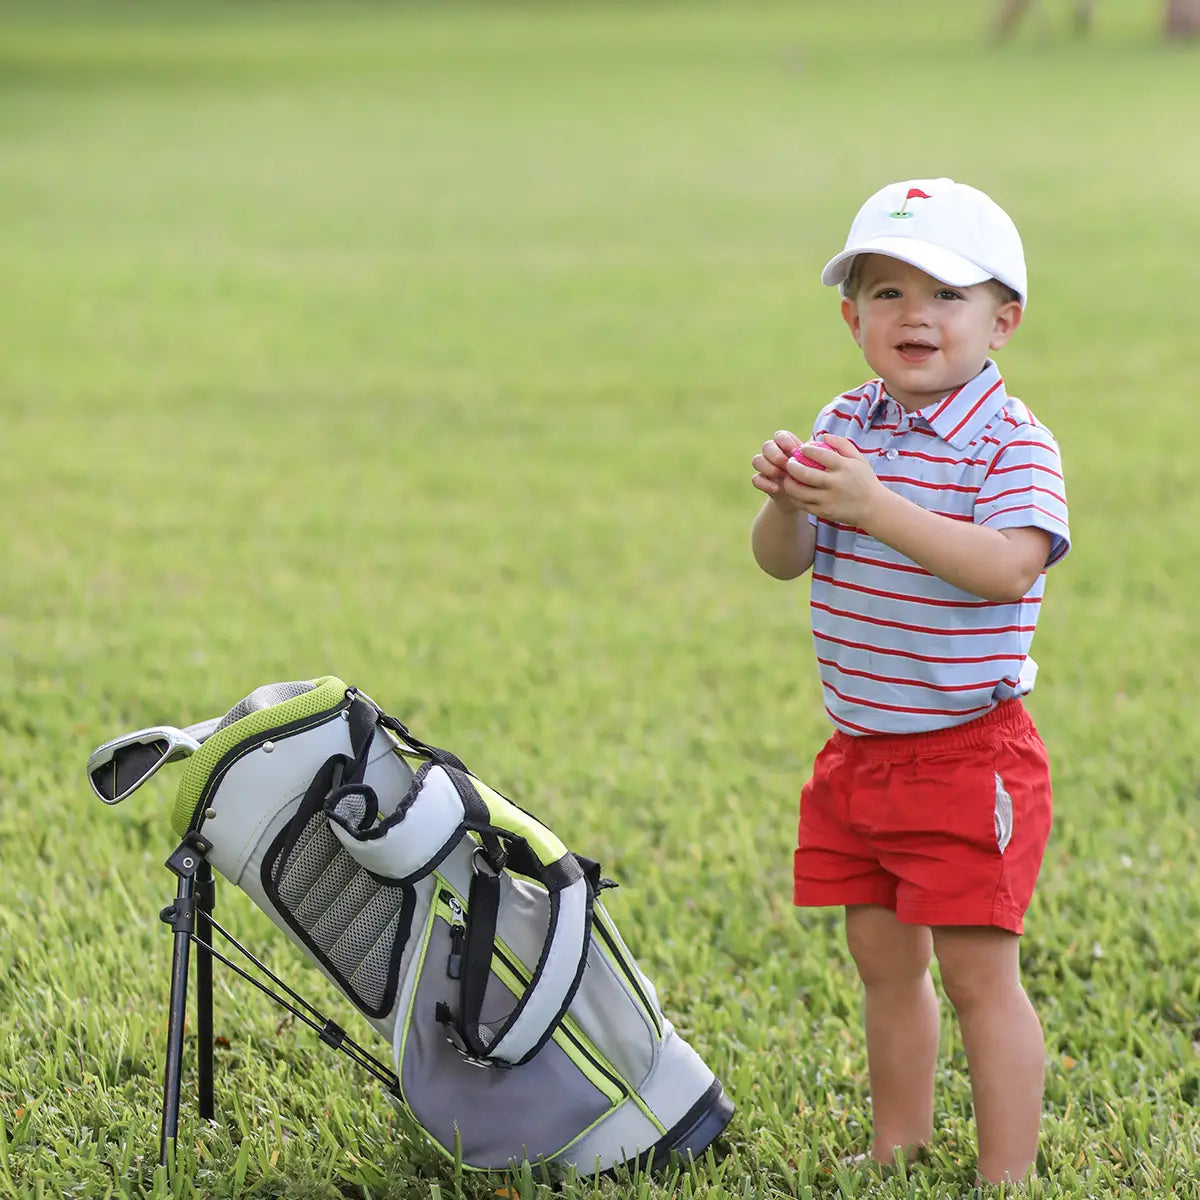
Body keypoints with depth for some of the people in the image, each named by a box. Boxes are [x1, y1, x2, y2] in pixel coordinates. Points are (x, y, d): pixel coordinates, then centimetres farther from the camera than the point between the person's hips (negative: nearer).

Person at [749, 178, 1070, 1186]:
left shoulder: (1010, 440, -12)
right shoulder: (847, 425, 6)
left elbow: (1009, 568, -29)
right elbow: (783, 563, 2)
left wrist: (873, 505, -35)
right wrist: (788, 504, -21)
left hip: (970, 754, -6)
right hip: (859, 753, 6)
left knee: (980, 973, -3)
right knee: (885, 964, 16)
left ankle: (1007, 1178, 5)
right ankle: (898, 1154, 30)